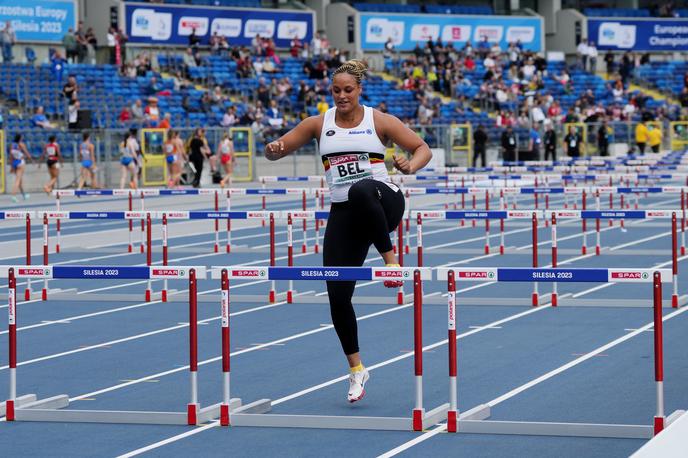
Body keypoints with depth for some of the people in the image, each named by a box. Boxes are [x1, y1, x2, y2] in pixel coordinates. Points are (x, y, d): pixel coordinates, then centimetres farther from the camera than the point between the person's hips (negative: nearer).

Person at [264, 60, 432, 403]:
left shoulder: (379, 121, 4)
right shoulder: (319, 124, 10)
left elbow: (423, 149, 5)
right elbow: (276, 151, 12)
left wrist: (410, 166, -17)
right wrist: (272, 149, -13)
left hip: (383, 203, -3)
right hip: (342, 214, 3)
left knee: (361, 191, -43)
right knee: (337, 295, -3)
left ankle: (390, 258, -24)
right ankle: (356, 369, 14)